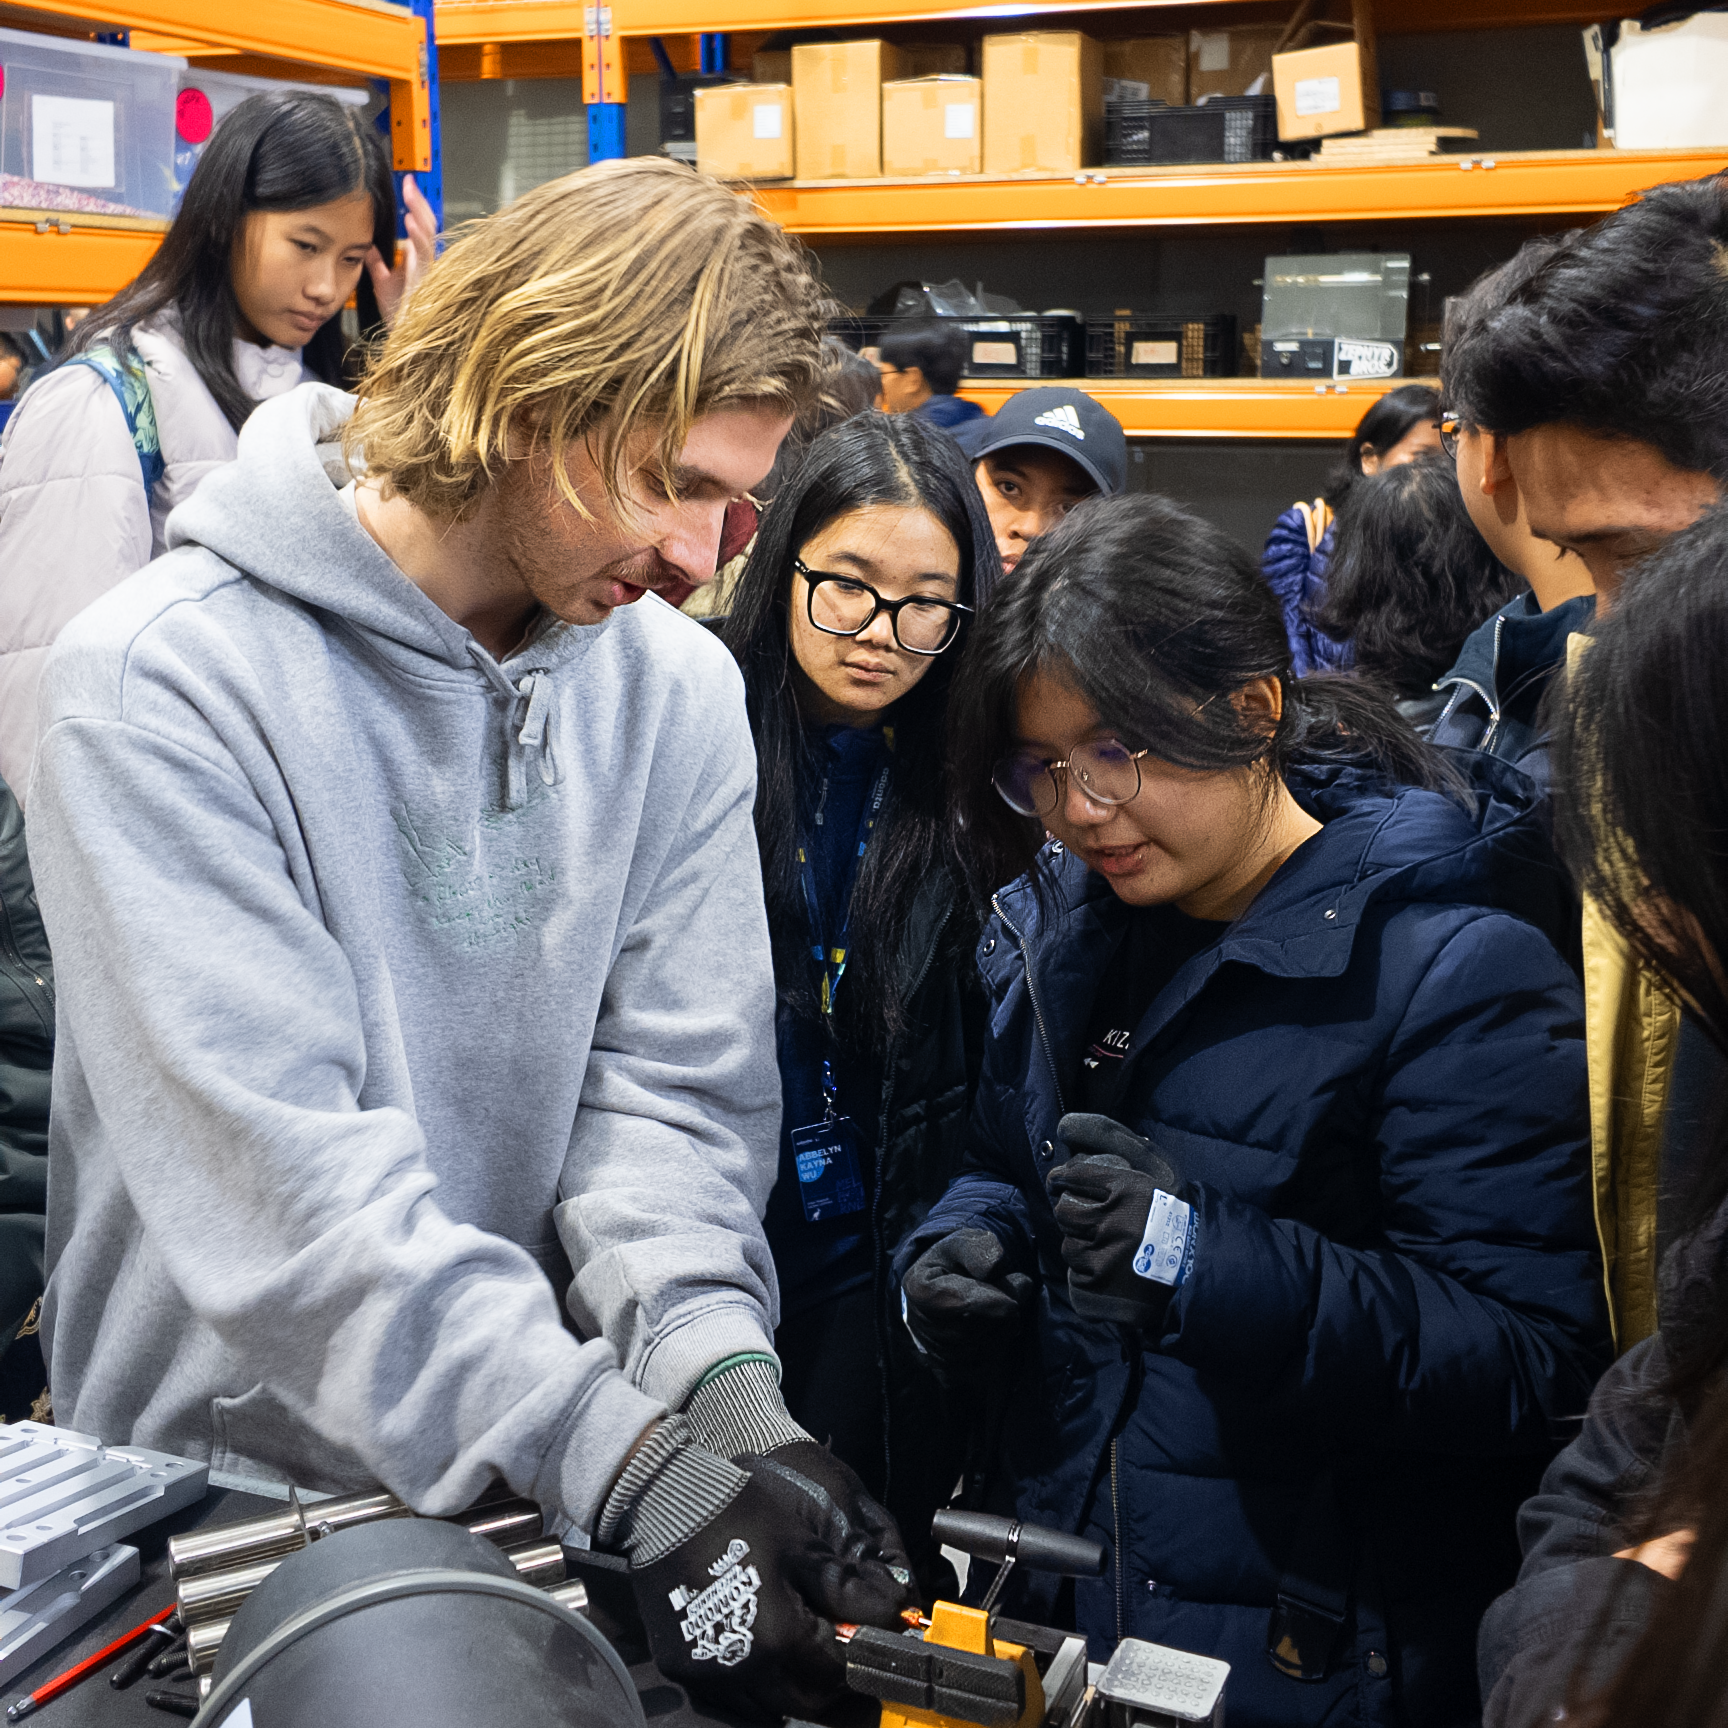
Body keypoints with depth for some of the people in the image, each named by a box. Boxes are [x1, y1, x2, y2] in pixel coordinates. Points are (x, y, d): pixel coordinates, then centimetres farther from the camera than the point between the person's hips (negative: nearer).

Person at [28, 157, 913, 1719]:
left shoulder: (673, 684, -1)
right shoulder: (161, 679, -17)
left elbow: (672, 1087, -3)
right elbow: (281, 1174, -24)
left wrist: (716, 1371, -21)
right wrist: (624, 1467, -29)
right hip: (225, 1471, -3)